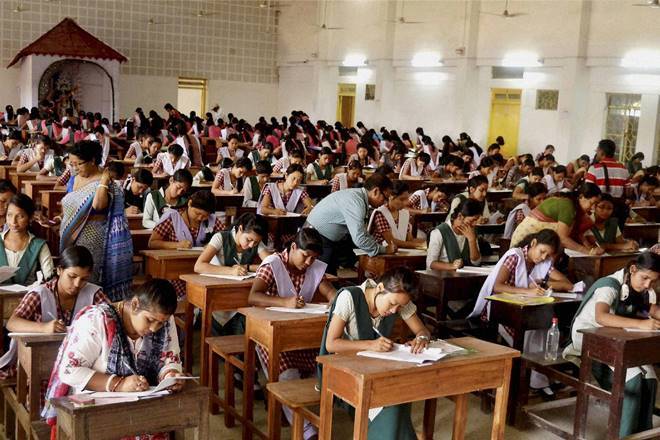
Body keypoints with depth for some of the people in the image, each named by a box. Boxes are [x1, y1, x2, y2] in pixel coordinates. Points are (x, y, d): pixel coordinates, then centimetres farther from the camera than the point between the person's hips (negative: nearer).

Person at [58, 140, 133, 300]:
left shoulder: (104, 183, -12)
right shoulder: (74, 180, 10)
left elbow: (98, 205, -32)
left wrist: (104, 179, -25)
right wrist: (61, 220, 11)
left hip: (91, 241, -7)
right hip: (69, 239, 7)